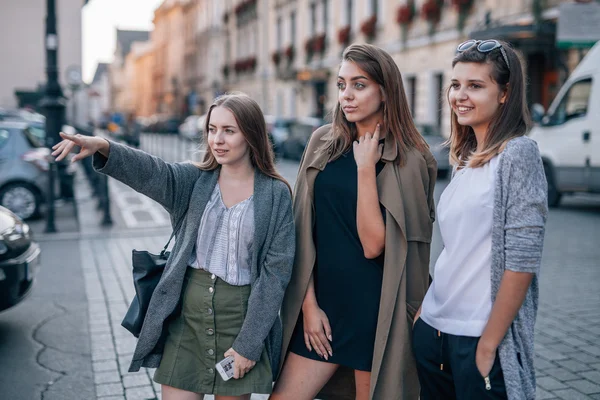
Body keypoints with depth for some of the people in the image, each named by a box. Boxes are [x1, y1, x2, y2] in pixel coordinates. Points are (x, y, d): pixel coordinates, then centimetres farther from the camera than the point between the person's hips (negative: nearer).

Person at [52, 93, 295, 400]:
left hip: (241, 316, -1)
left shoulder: (277, 194, -3)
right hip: (187, 311, 2)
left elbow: (276, 270, -6)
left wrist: (248, 343, -10)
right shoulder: (194, 180, 3)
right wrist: (103, 146, -38)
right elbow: (150, 171, -17)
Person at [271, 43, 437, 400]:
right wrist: (309, 302, -2)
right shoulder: (323, 143, 3)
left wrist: (366, 167, -16)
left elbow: (373, 244, -15)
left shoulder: (410, 159, -7)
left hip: (376, 309, -3)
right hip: (322, 300, 4)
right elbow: (304, 229, 2)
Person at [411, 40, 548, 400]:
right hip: (434, 329, 7)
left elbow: (522, 261, -17)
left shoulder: (518, 153, -13)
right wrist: (426, 310, 11)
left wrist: (488, 345, -15)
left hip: (480, 336, -7)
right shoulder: (465, 159, 9)